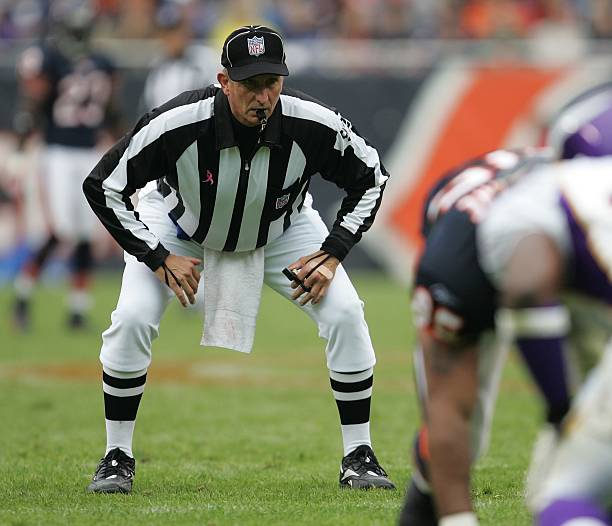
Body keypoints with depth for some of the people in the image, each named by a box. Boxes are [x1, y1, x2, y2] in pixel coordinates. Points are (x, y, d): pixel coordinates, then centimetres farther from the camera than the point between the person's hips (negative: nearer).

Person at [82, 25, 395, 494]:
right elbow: (103, 187, -25)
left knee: (345, 314, -14)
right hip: (181, 230, -1)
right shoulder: (179, 124, -38)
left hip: (283, 232, 1)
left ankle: (359, 455, 2)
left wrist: (333, 253, -18)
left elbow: (371, 178, -11)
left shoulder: (315, 127, -32)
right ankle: (117, 456, 0)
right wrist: (159, 259, -25)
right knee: (132, 319, -19)